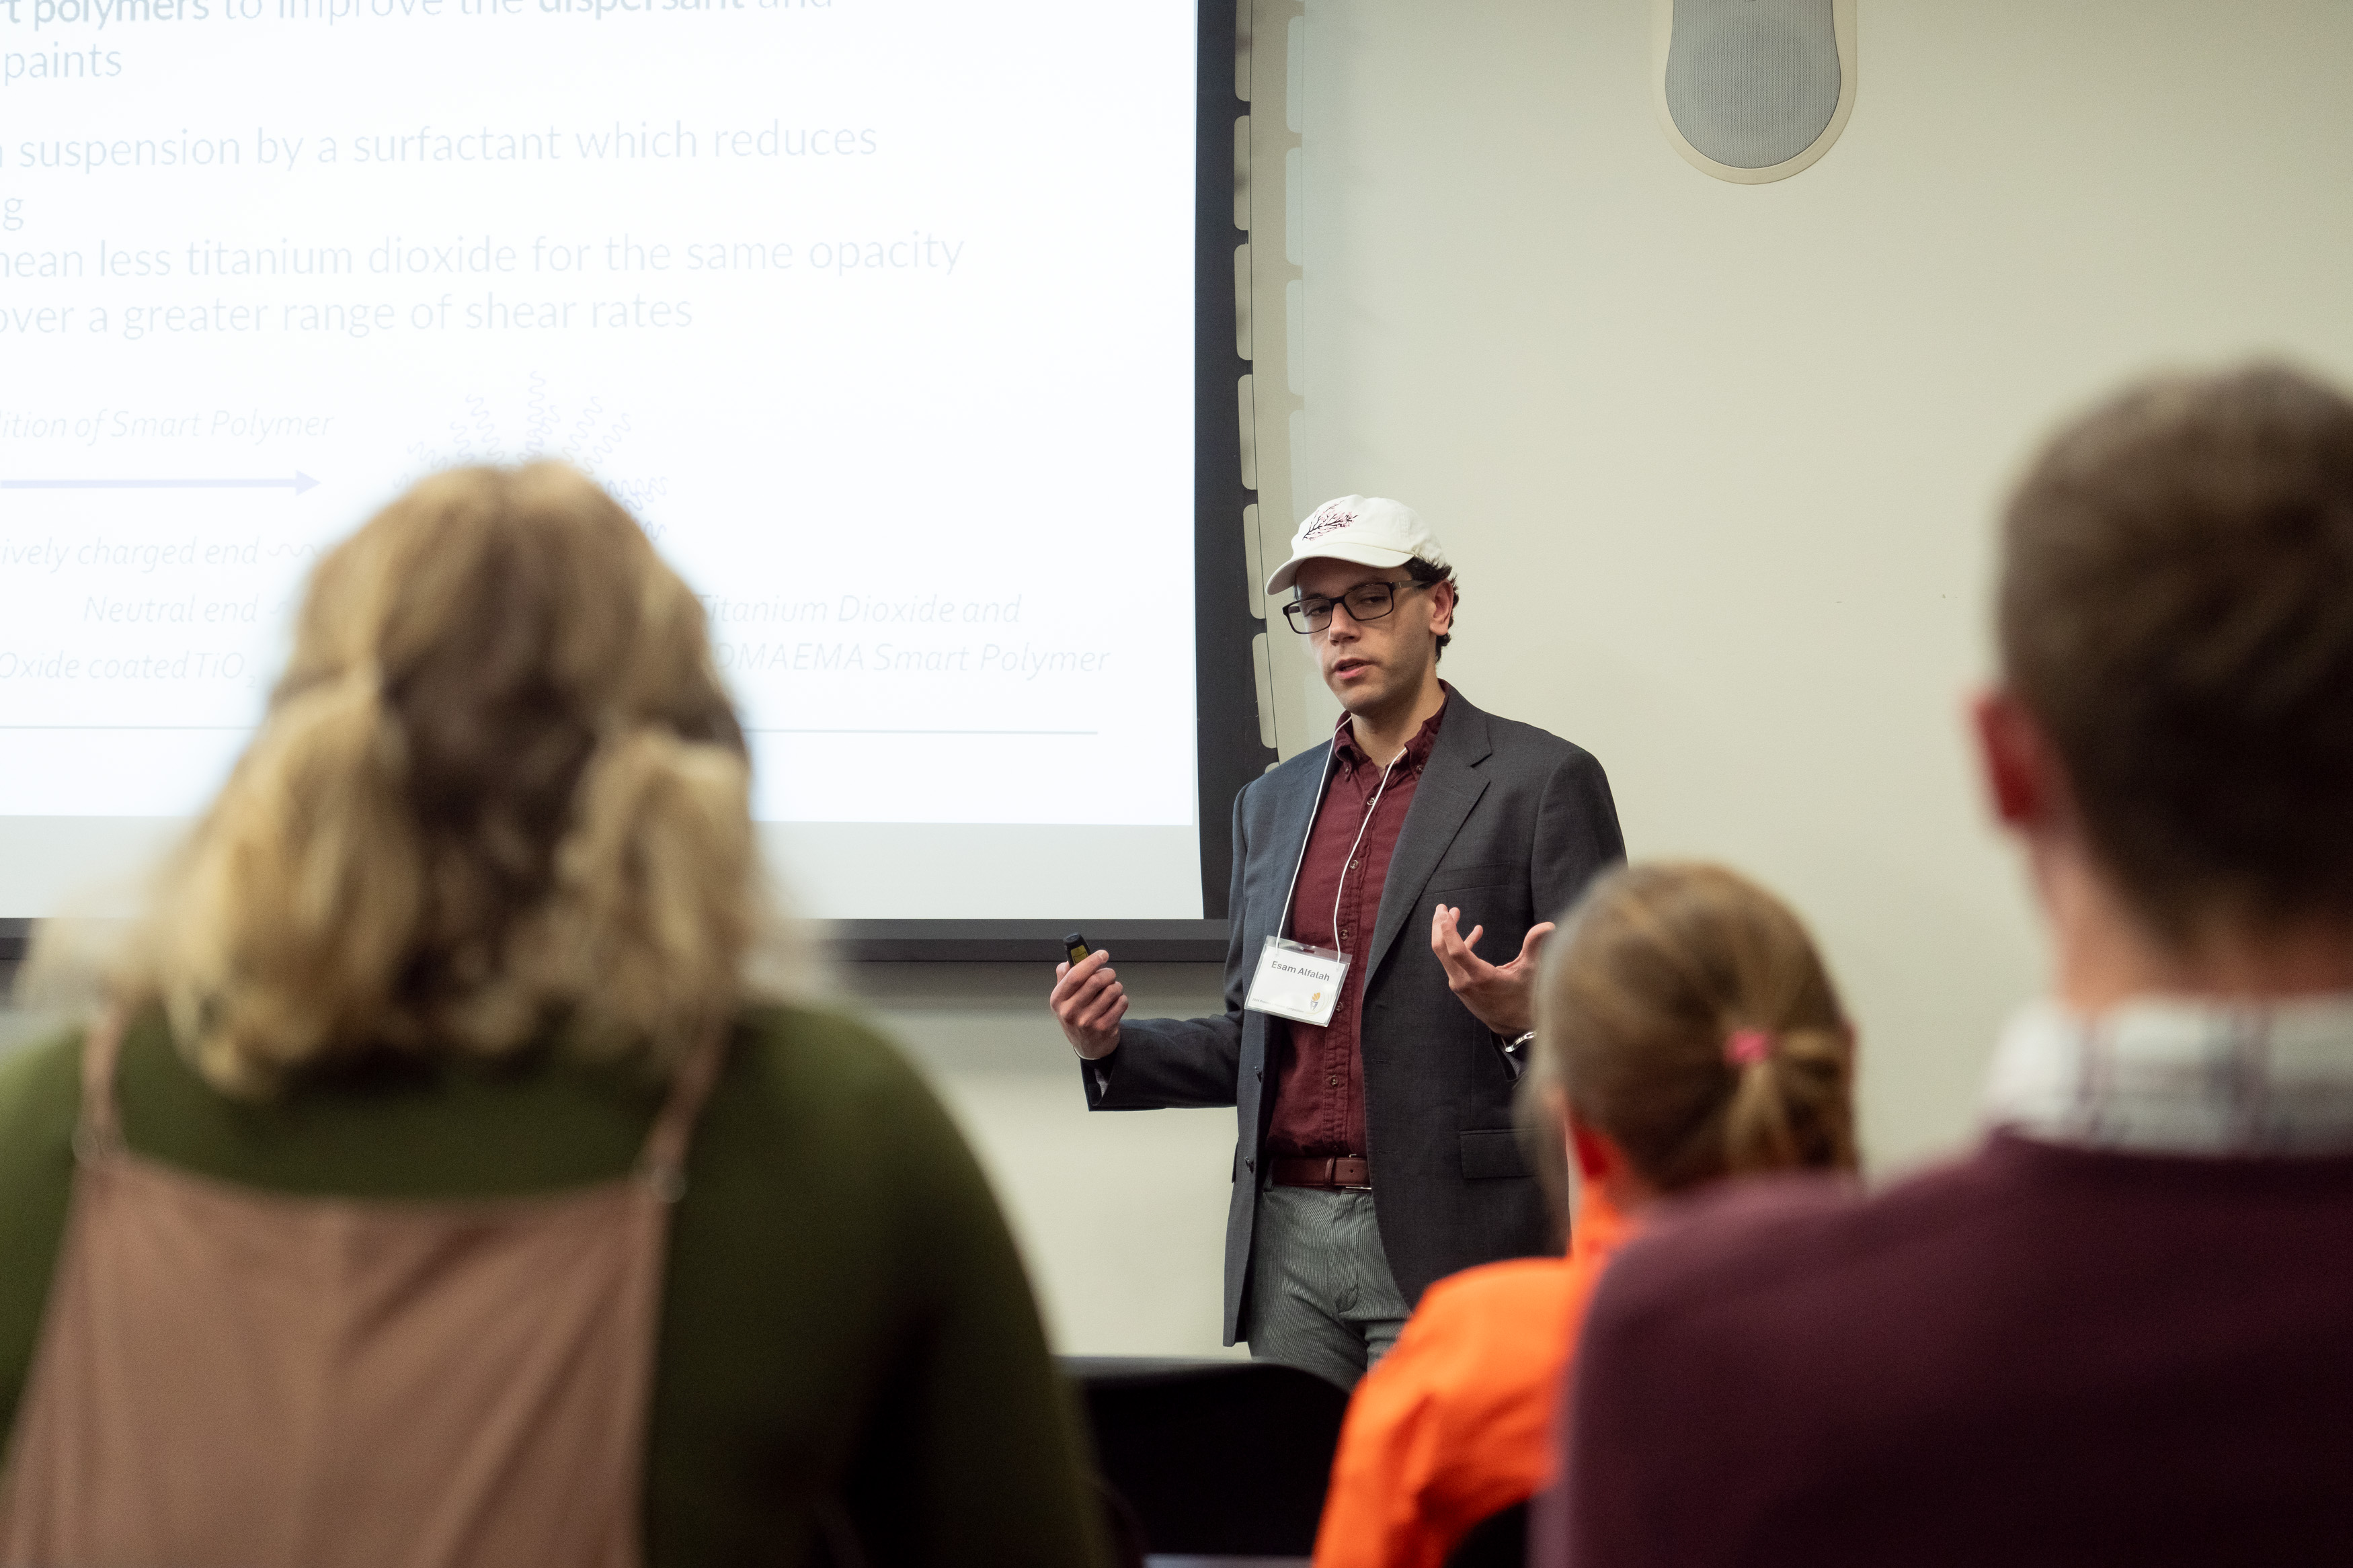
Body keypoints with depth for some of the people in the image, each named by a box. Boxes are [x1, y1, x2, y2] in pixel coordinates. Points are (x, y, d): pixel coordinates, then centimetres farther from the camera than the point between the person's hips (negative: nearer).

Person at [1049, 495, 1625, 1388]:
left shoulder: (1543, 780, -1)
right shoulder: (1271, 804, 17)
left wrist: (1524, 1020, -25)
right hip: (1288, 1238, 5)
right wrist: (1113, 1048, 5)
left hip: (1450, 1246, -5)